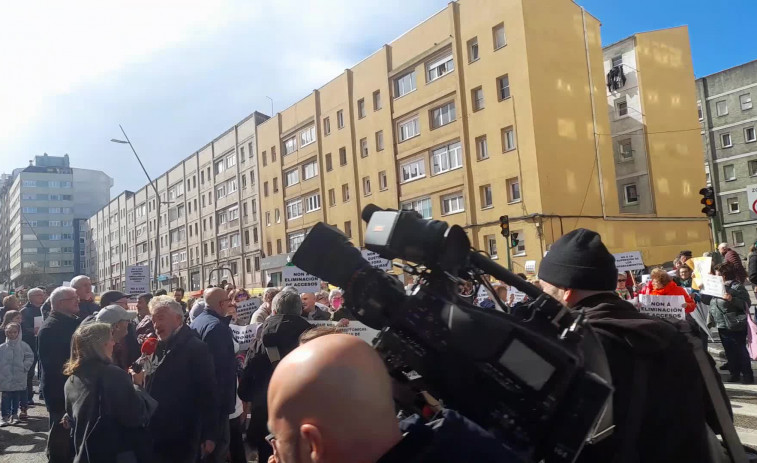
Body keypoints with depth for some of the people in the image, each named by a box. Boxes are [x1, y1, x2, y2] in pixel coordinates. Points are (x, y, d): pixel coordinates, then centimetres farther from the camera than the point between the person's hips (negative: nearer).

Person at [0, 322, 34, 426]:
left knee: (16, 398, 10)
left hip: (19, 379, 1)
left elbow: (30, 357, 2)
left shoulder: (23, 346, -2)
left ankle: (14, 415, 23)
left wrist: (25, 367, -7)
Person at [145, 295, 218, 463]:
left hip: (181, 440, -6)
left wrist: (209, 435, -15)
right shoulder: (156, 347, 10)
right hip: (155, 436, 7)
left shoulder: (196, 348, -12)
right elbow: (150, 387, 17)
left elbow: (208, 394, -14)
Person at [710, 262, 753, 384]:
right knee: (729, 351, 13)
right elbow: (712, 303, 21)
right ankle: (734, 374, 22)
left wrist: (732, 299, -30)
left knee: (740, 351, -1)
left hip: (735, 326, -8)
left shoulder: (737, 287, -12)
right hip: (723, 325, 8)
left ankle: (747, 375, 8)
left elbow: (746, 304, -18)